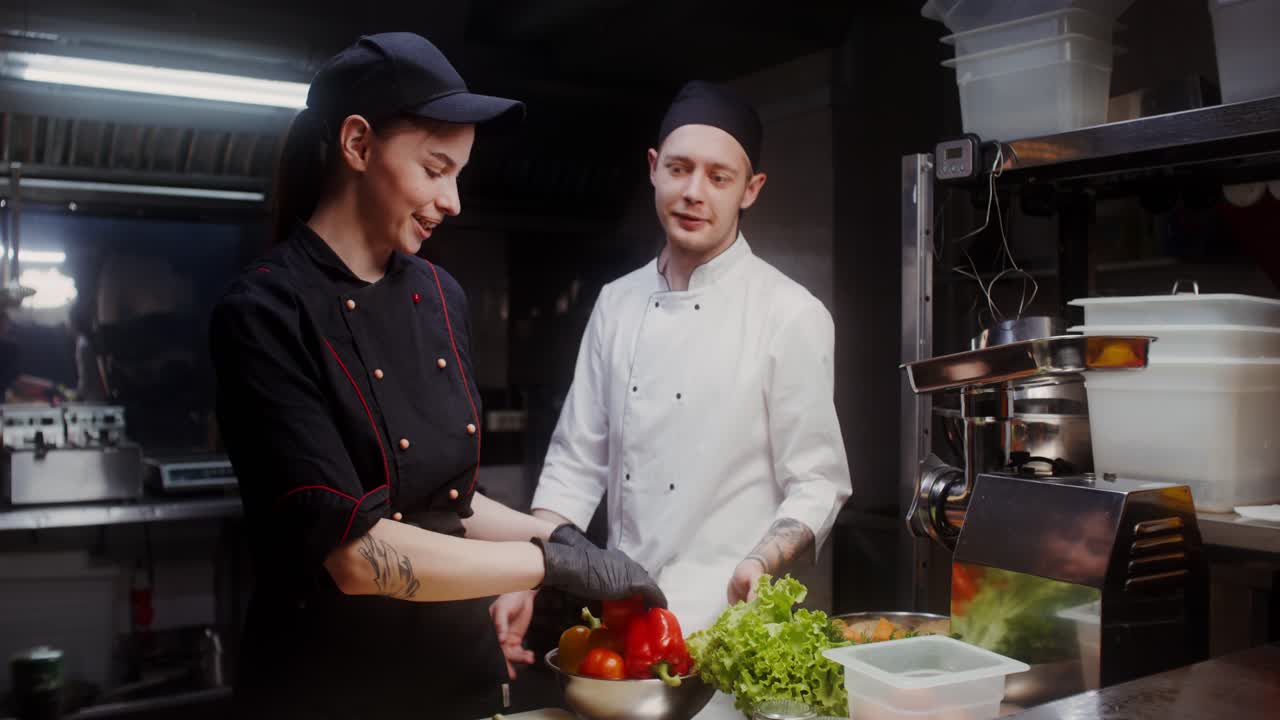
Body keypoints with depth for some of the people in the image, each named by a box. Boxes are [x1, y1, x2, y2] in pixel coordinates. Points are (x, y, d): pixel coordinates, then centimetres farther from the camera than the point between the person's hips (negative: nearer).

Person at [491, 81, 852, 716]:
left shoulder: (792, 315, -11)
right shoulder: (617, 304, 3)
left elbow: (817, 483, -9)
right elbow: (578, 461, 5)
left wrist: (760, 564, -26)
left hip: (726, 623, -4)